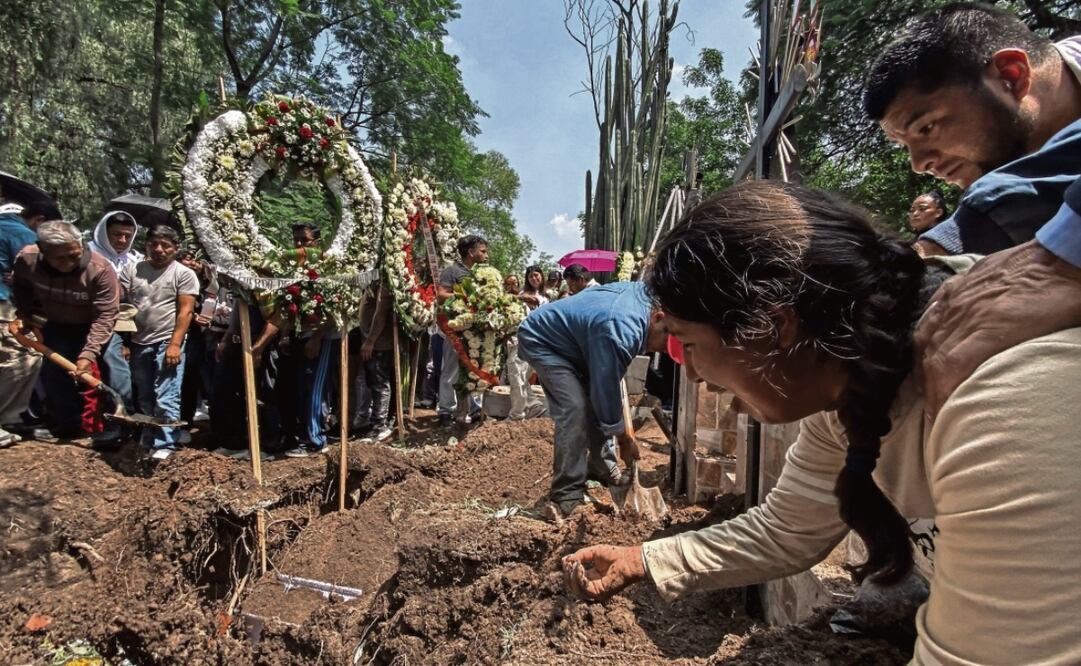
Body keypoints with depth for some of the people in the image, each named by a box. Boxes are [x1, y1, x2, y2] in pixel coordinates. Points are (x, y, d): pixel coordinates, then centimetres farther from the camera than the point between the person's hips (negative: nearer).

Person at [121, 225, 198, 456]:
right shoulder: (131, 270, 9)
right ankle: (148, 441, 26)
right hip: (138, 344, 5)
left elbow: (186, 311, -8)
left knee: (166, 398, -7)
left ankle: (165, 445, -2)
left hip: (167, 343, -5)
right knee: (144, 398, 14)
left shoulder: (184, 274, -2)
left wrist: (175, 344, -15)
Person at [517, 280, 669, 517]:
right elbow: (607, 390, -26)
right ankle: (566, 495, -12)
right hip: (541, 340, -10)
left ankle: (602, 469, 24)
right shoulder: (620, 332, -37)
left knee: (595, 401, 7)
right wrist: (624, 440, -12)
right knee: (575, 409, -21)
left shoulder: (647, 293, -10)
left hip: (572, 341, 10)